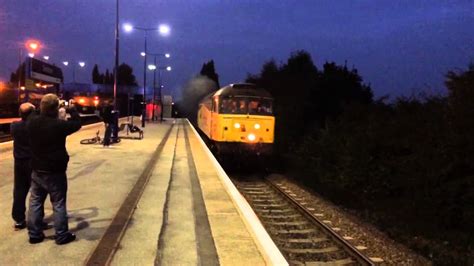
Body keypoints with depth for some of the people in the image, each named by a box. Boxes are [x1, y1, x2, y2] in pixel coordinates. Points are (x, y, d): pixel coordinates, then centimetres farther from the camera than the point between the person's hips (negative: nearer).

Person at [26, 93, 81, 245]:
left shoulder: (32, 122, -6)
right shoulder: (59, 125, -21)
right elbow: (77, 124, -4)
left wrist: (43, 109, 14)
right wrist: (72, 110, 10)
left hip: (37, 171, 5)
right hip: (55, 172, -5)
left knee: (35, 202, 15)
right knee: (59, 204, 5)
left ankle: (34, 234, 24)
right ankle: (62, 236, 14)